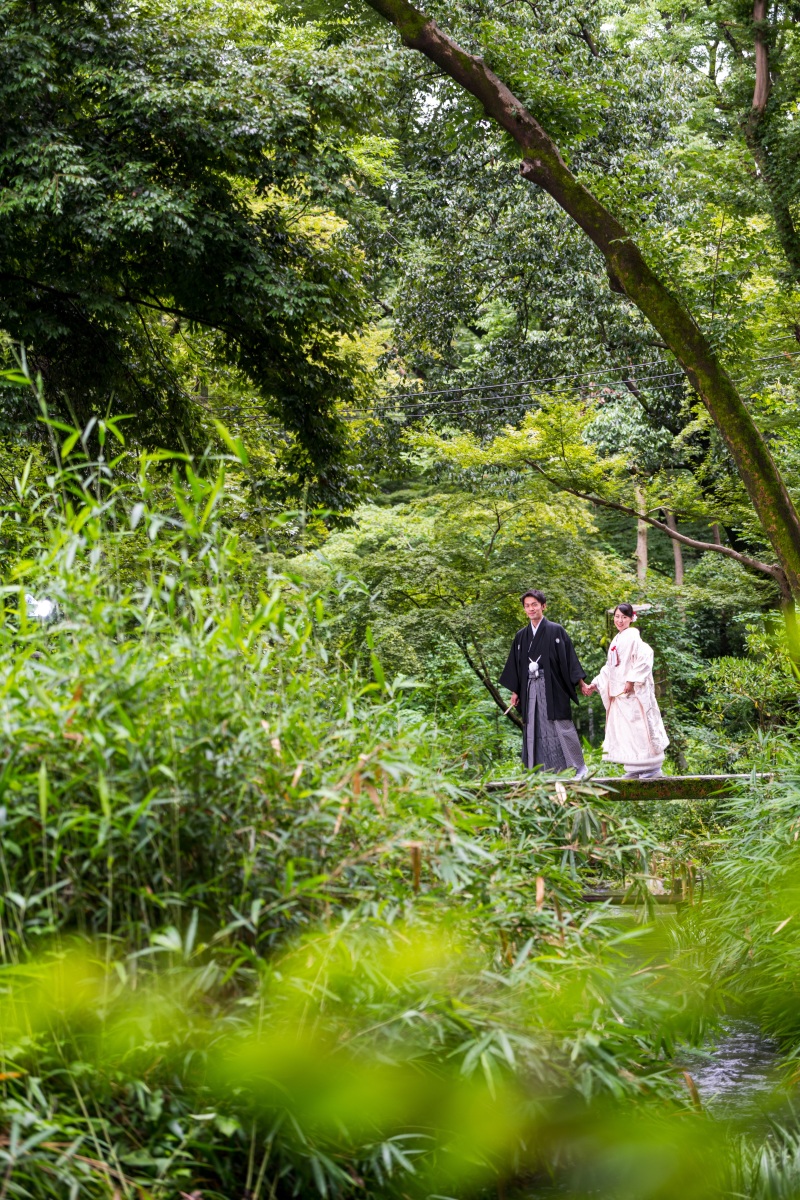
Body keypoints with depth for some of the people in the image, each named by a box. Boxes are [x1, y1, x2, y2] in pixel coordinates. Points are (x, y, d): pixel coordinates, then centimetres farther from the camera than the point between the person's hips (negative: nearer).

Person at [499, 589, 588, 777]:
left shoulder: (556, 631, 1)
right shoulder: (521, 636, 13)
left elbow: (568, 658, -1)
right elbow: (515, 666, 17)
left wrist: (580, 682, -7)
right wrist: (515, 692, 13)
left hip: (553, 687, -4)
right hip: (530, 689, 4)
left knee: (561, 726, -6)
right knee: (533, 730, 1)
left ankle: (579, 767, 4)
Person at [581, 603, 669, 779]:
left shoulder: (632, 636, -8)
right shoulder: (616, 640, 18)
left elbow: (644, 658, -19)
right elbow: (609, 668, 22)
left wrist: (632, 681, -21)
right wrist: (594, 685, 18)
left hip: (634, 692, -9)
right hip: (619, 693, 9)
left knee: (639, 727, -7)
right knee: (623, 730, 7)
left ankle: (652, 769, -1)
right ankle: (634, 770, 10)